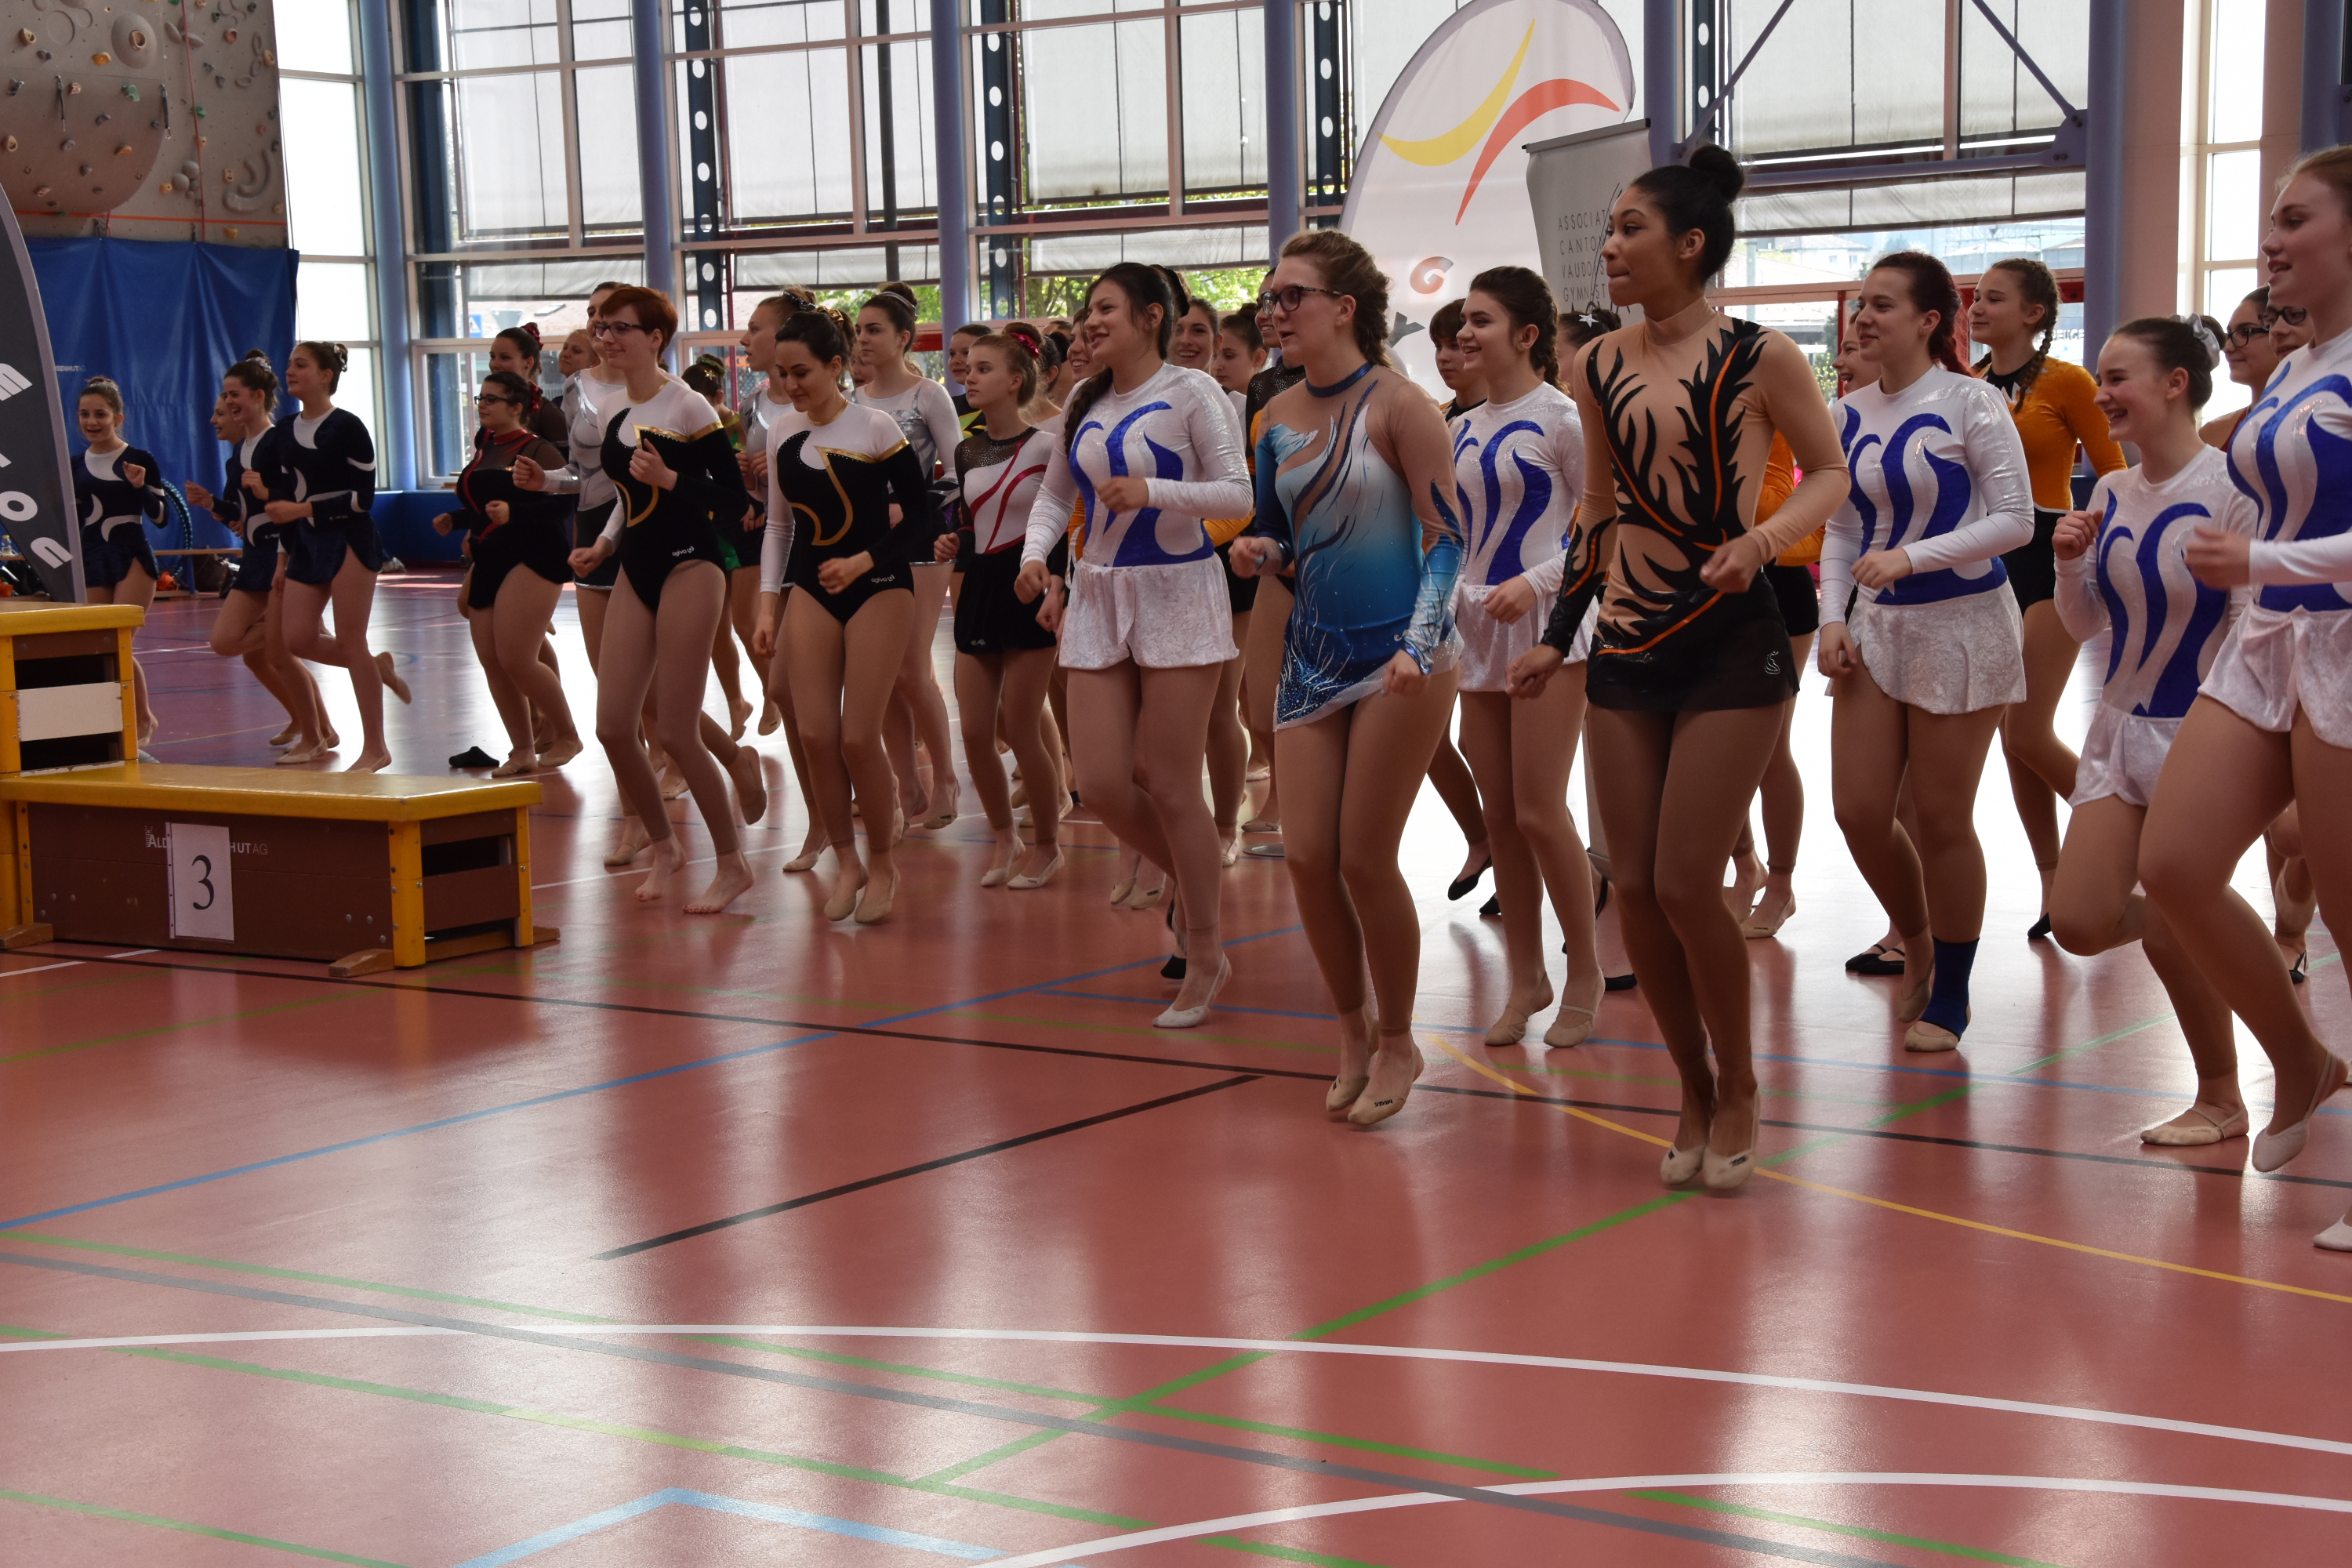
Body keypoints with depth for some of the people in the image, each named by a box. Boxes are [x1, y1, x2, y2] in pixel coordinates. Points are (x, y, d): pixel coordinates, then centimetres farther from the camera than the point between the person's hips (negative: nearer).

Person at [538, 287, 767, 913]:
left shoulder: (686, 408, -12)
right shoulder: (609, 408, 9)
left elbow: (736, 501, -14)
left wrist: (670, 479, -25)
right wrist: (606, 543, 12)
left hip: (690, 568, -7)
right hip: (636, 572, 7)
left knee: (676, 733, -7)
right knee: (614, 727, 1)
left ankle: (732, 864, 10)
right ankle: (664, 847, 23)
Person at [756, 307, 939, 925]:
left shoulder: (875, 428, -9)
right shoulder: (781, 435, 5)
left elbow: (920, 519, -8)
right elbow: (779, 525, 13)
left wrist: (862, 561, -20)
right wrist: (767, 605, 7)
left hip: (878, 587, -4)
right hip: (811, 589, 4)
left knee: (859, 738, -8)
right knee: (815, 733, -4)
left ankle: (882, 863, 12)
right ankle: (845, 862, 13)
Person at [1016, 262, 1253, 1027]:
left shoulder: (1190, 393, -8)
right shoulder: (1084, 403, 9)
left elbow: (1238, 492, -12)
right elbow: (1056, 490, 18)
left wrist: (1152, 491, -25)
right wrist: (1035, 552, 0)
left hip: (1178, 595, -6)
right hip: (1098, 597, 6)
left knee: (1169, 785, -4)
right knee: (1099, 782, -1)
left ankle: (1204, 959, 11)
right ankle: (1191, 883, 28)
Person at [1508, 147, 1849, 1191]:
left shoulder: (1759, 358, -7)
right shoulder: (1599, 368, 6)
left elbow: (1831, 473, 0)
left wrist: (1762, 539, -18)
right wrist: (1560, 635, 16)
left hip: (1730, 644, -5)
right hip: (1627, 644, 5)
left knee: (1686, 885, -8)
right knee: (1635, 887, 3)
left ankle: (1738, 1086, 15)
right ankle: (1693, 1095, 21)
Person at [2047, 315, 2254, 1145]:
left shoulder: (2230, 487, -16)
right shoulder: (2110, 494, 5)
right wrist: (2071, 563, -5)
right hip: (2122, 726, 6)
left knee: (2172, 926, -3)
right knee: (2078, 922, -1)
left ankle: (2222, 1099, 19)